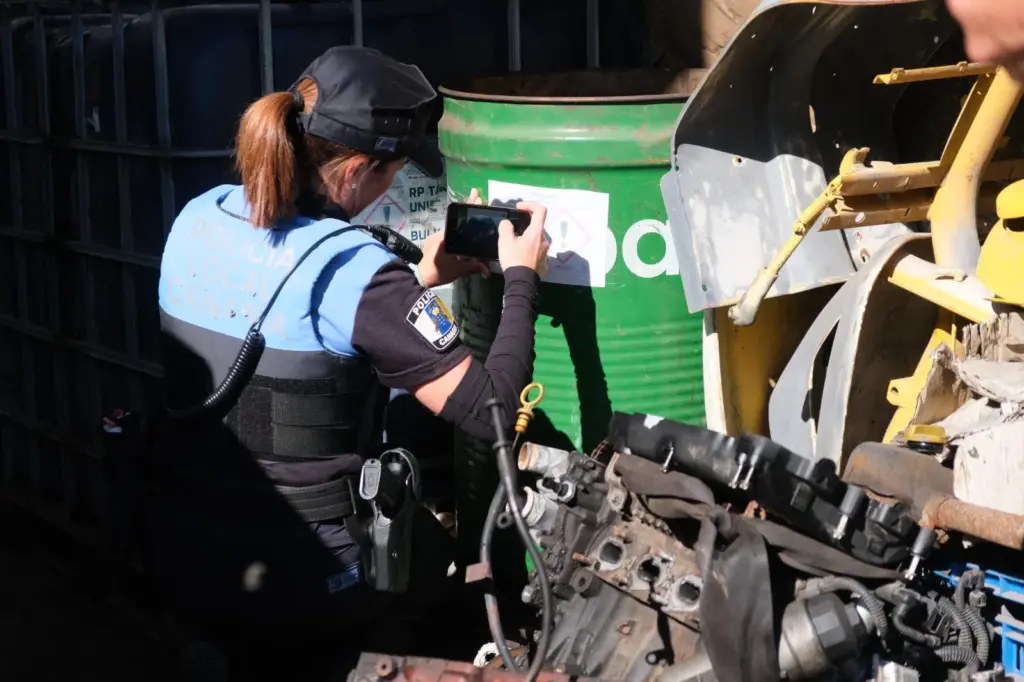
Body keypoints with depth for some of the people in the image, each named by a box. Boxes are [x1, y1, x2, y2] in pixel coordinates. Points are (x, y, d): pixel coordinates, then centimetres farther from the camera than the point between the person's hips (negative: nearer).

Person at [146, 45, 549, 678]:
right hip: (299, 590, -6)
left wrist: (417, 279, 10)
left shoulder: (199, 218, -2)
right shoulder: (355, 272, -23)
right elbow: (493, 410, -21)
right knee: (455, 538, 25)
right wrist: (522, 278, -8)